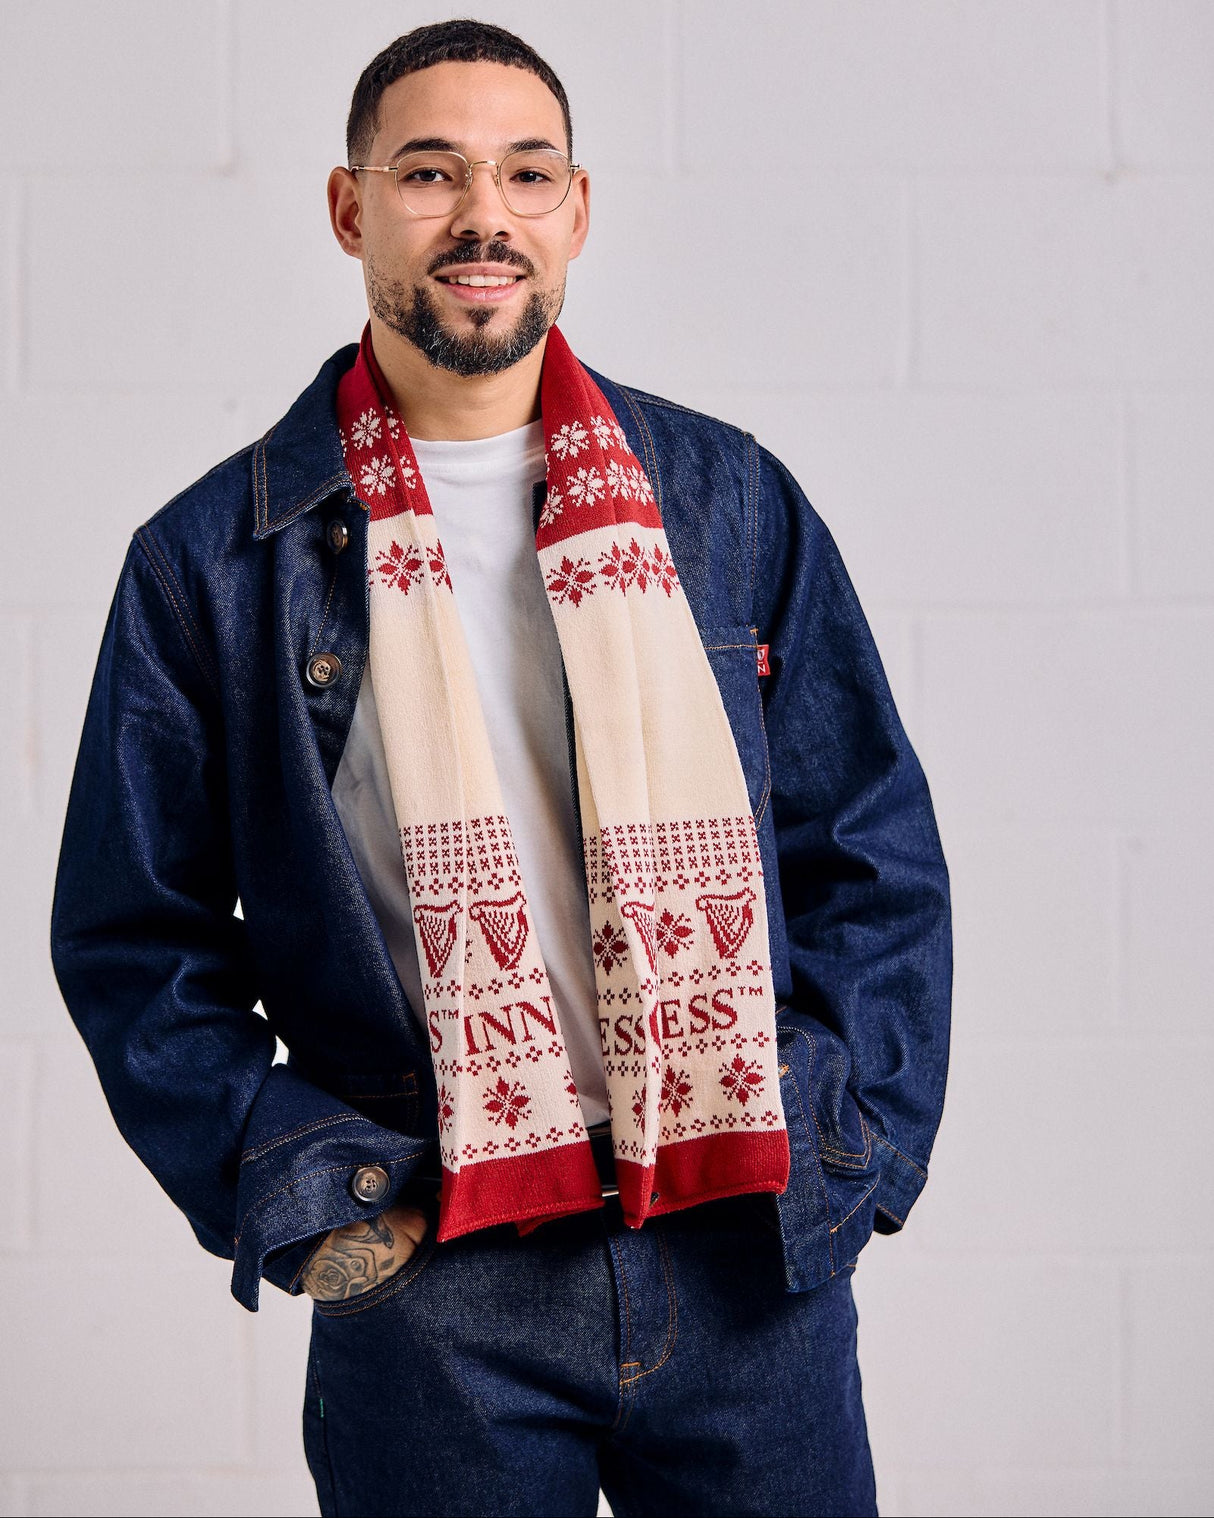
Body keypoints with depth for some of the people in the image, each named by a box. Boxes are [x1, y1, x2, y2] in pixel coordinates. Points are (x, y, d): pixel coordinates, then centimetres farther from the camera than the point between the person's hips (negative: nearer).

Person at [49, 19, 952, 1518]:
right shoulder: (213, 559, 1)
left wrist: (851, 1138, -1)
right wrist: (280, 1177, -6)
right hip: (431, 1294, -1)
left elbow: (877, 857, 9)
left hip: (749, 1255, 2)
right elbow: (131, 932, 4)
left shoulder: (731, 500, 6)